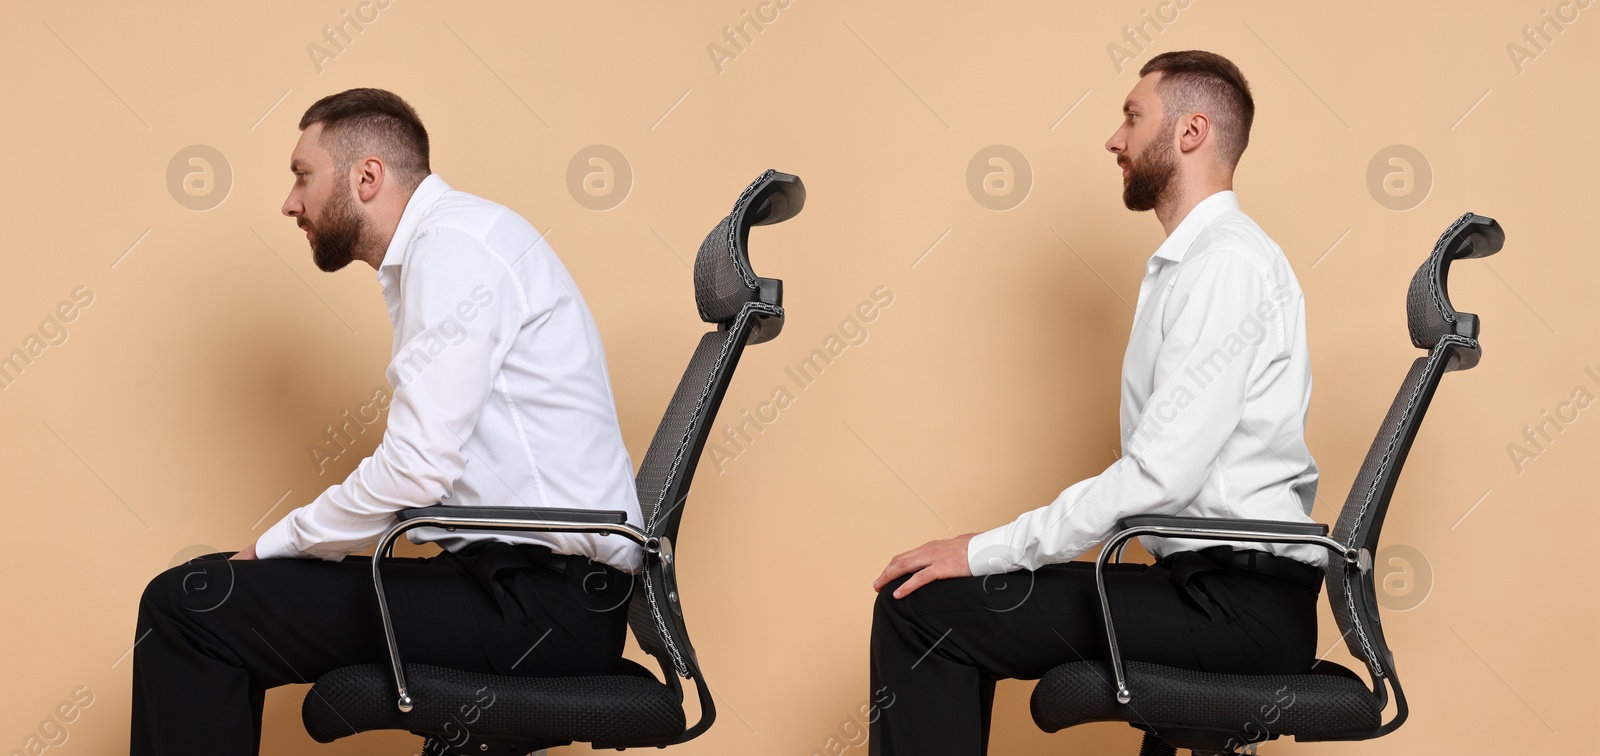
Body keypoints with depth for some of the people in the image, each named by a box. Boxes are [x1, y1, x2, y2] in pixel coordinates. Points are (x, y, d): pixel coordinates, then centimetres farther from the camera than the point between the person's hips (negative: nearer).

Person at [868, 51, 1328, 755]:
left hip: (1242, 604, -10)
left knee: (921, 606, -13)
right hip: (1214, 580, 10)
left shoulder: (1229, 262, -13)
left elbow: (1162, 473, -20)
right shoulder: (1190, 263, 21)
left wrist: (987, 551, -15)